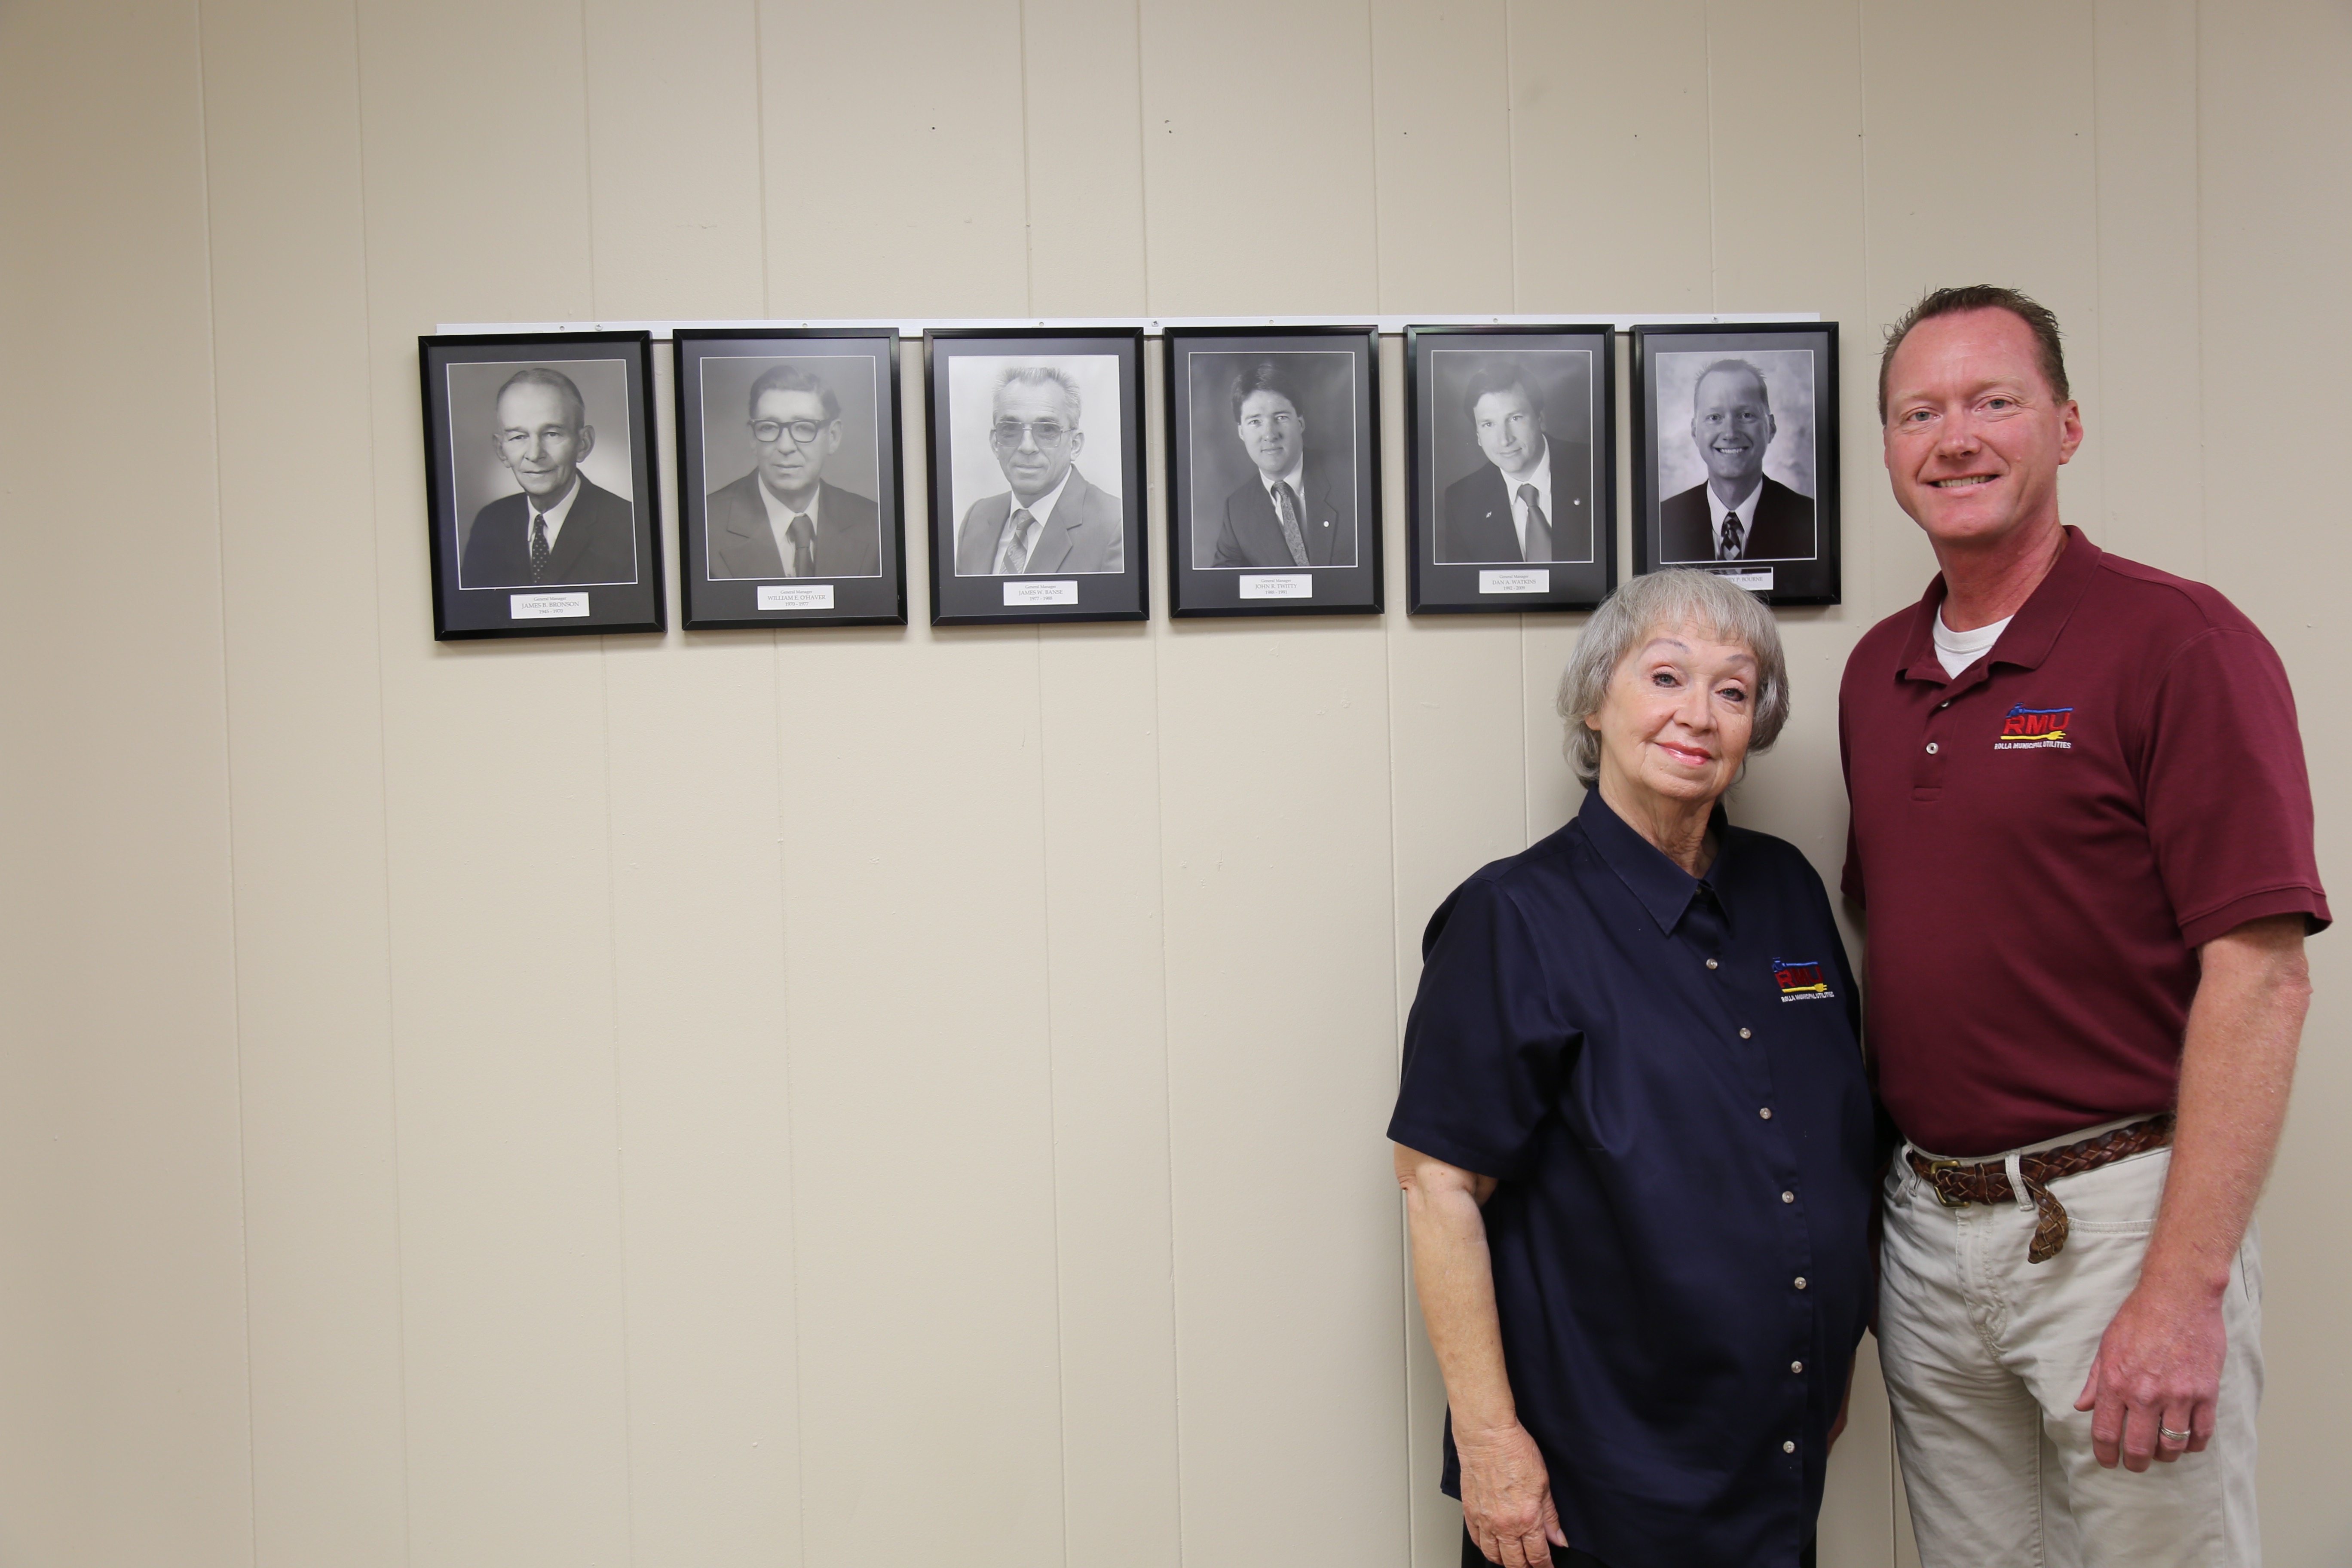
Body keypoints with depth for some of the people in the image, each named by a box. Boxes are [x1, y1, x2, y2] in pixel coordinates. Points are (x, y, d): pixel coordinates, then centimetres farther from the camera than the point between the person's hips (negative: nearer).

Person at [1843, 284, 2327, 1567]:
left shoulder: (2179, 642, -11)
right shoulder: (1876, 671, 9)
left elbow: (2258, 978, -16)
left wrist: (2183, 1291, -19)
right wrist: (1863, 1201, 12)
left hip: (2116, 1211, -6)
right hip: (1924, 1216, 6)